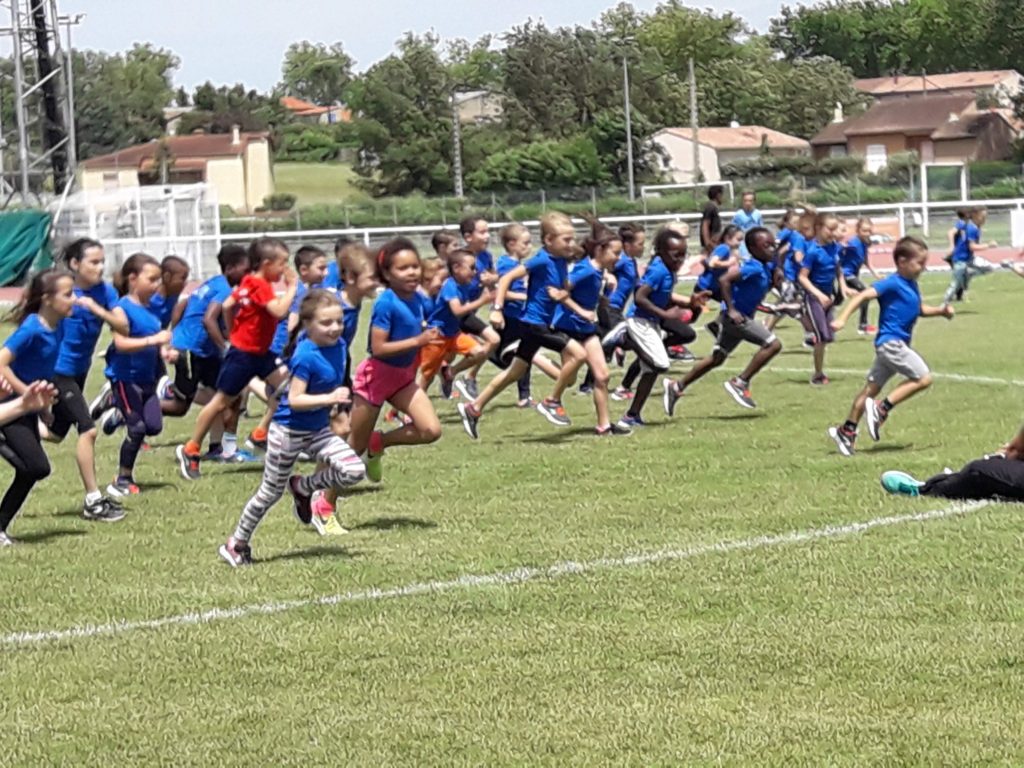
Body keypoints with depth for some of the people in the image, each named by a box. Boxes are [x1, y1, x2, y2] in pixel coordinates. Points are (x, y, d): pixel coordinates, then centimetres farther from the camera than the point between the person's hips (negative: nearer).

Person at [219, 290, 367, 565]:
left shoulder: (338, 345, -2)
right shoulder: (305, 357, -25)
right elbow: (295, 400, -28)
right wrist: (330, 398, -35)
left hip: (318, 429, 6)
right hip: (289, 431, -6)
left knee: (354, 471, -13)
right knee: (271, 492, 5)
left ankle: (303, 487, 13)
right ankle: (237, 543, 24)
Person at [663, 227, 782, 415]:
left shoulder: (767, 267, 5)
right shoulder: (754, 268, -22)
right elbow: (724, 280, -30)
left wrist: (776, 276, 3)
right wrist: (731, 309, -28)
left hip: (743, 317, 10)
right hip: (735, 316, -10)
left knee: (717, 358, 17)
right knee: (773, 344, -16)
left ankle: (676, 387, 26)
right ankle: (740, 383, -10)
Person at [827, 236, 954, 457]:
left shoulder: (911, 285, 14)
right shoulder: (893, 284, -14)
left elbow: (920, 309, 28)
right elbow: (863, 296, -21)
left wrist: (940, 311, 11)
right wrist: (842, 319, -30)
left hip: (894, 345, 9)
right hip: (890, 342, -9)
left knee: (873, 387, 12)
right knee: (923, 378, -12)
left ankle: (847, 430, 16)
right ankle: (882, 409, -10)